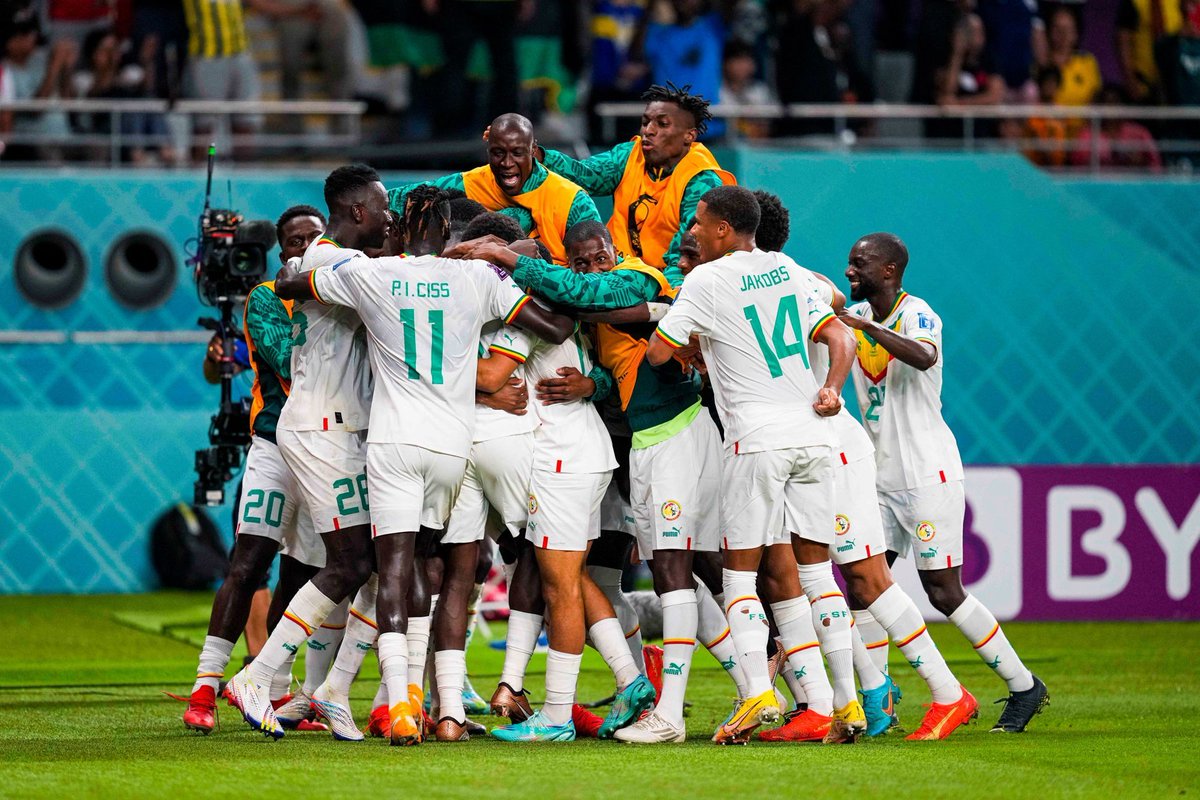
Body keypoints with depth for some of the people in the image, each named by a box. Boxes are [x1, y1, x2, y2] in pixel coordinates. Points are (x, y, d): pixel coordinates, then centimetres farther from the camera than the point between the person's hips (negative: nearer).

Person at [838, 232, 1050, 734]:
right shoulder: (856, 316, 10)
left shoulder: (918, 315, -13)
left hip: (929, 473, -8)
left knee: (942, 590, -8)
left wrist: (866, 326, -43)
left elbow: (924, 356, -35)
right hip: (883, 477, 8)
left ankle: (1024, 687, 4)